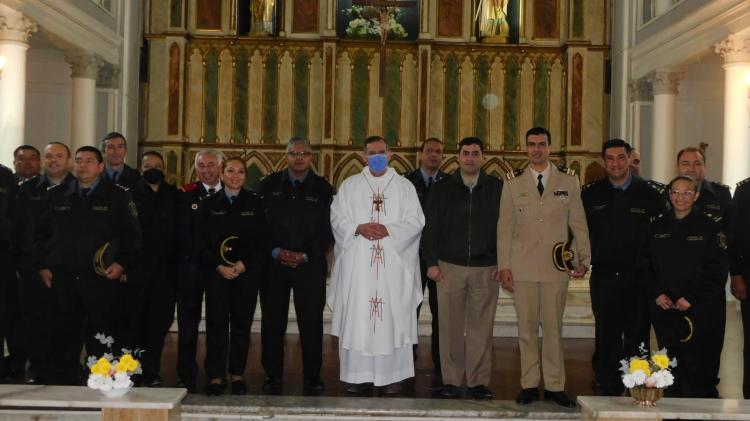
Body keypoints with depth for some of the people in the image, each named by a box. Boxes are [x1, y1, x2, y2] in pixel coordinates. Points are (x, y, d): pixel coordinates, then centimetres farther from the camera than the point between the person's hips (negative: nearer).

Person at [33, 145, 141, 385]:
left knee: (101, 335, -1)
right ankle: (63, 381, 16)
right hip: (62, 278, 3)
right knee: (64, 335, 6)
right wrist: (42, 265, 8)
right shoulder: (57, 195, 13)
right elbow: (41, 234, 16)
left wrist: (123, 264, -5)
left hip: (101, 278, -2)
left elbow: (131, 236, 5)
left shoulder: (118, 197, 5)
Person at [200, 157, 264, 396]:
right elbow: (203, 241, 4)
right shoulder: (209, 204, 8)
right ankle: (216, 376, 1)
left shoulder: (255, 203, 7)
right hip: (216, 272, 0)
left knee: (242, 323, 3)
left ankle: (238, 374, 11)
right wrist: (218, 266, -8)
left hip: (247, 271, 0)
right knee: (216, 323, -4)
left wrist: (245, 264, -9)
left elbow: (261, 240, 3)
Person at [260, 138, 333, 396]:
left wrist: (306, 256, -8)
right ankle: (273, 377, 12)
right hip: (274, 264, 1)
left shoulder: (322, 189, 6)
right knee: (273, 321, 3)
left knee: (311, 322, -1)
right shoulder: (269, 186, 9)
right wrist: (276, 252, -8)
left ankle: (312, 378, 7)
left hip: (310, 265, -1)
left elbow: (328, 229, 3)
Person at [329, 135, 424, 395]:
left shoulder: (405, 186, 10)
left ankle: (393, 375, 2)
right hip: (358, 264, 1)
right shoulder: (350, 185, 12)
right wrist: (358, 228, -13)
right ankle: (360, 376, 3)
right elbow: (337, 217, 5)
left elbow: (415, 221, 2)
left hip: (393, 264, -1)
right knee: (357, 318, -2)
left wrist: (388, 230, -13)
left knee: (392, 318, -3)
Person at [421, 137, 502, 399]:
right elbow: (430, 228, 7)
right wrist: (431, 262, 0)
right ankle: (451, 381, 10)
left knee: (481, 327, 1)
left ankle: (478, 381, 10)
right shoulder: (442, 189, 7)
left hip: (486, 269, 0)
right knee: (450, 327, 2)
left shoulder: (497, 188, 6)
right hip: (450, 267, 0)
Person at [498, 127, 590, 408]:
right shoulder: (512, 186, 10)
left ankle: (554, 386, 8)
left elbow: (578, 224, 7)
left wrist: (584, 258, -3)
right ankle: (529, 385, 11)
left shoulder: (569, 183, 8)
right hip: (522, 268, 1)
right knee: (527, 328, 3)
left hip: (556, 267, -1)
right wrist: (504, 266, 1)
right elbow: (505, 228, 7)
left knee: (553, 327, 1)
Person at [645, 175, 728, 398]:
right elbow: (646, 265, 11)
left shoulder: (710, 226, 1)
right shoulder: (657, 226, 12)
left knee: (697, 364, -6)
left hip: (699, 310, -3)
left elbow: (718, 271, -3)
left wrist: (691, 298, -10)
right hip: (664, 310, 3)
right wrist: (657, 294, -3)